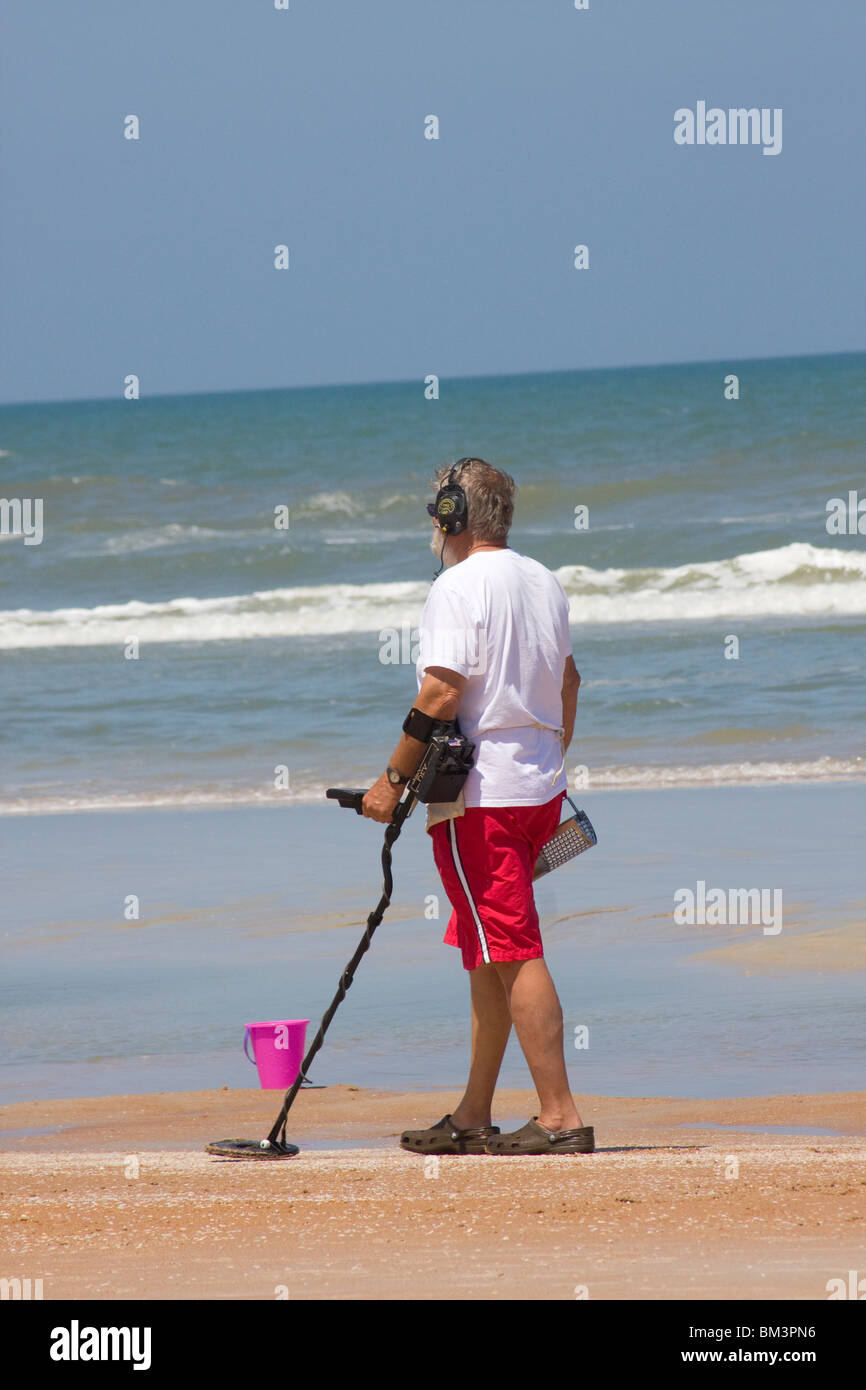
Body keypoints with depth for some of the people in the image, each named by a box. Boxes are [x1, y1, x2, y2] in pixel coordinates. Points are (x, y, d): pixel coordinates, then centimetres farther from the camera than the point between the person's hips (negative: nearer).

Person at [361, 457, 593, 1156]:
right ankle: (473, 1118, 18)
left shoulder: (460, 587, -13)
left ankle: (561, 1117, -10)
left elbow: (442, 693, -20)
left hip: (477, 796, -9)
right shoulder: (544, 582, 13)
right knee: (485, 954, 15)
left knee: (512, 954, -8)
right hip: (540, 786, 9)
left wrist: (395, 778, -15)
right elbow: (566, 679, 21)